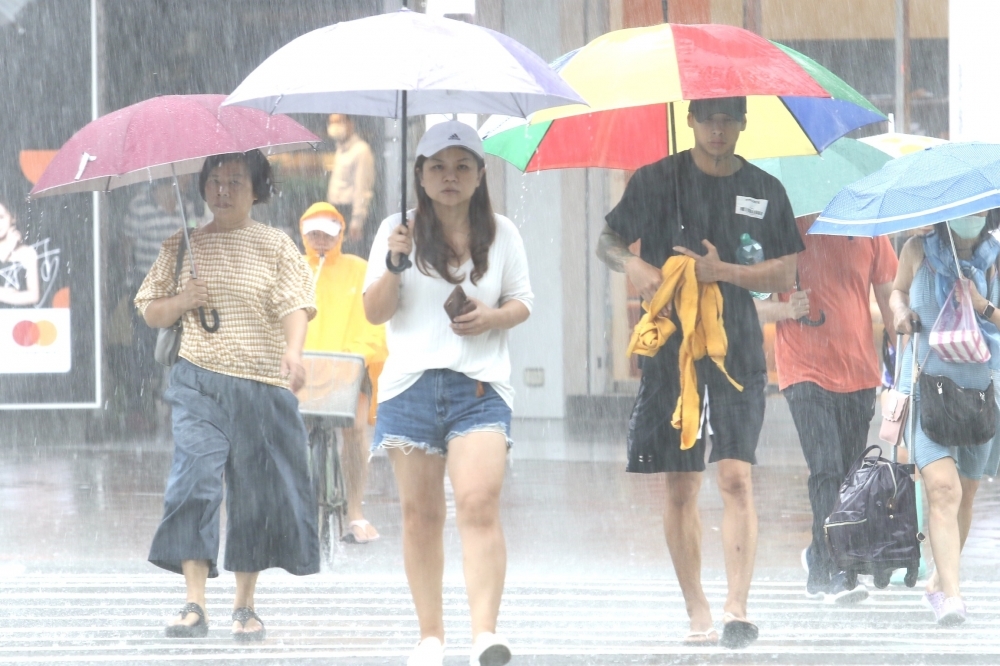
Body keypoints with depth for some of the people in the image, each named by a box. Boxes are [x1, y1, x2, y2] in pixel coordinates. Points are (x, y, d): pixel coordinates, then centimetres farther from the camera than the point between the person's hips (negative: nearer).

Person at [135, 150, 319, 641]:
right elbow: (150, 311, 18)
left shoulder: (276, 246, 6)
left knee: (255, 493, 2)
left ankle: (245, 606, 15)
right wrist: (180, 302, -4)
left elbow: (294, 305, -8)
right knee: (195, 480, -14)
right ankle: (194, 604, -14)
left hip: (262, 384, 0)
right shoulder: (183, 246, 11)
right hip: (199, 382, 0)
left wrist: (293, 351, -27)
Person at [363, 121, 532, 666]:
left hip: (480, 385, -1)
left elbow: (522, 302, 15)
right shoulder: (398, 231, 8)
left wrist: (494, 317, -6)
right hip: (410, 383, 1)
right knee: (420, 513, 4)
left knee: (479, 504, -17)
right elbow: (374, 312, 5)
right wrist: (395, 264, -12)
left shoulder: (500, 234, 10)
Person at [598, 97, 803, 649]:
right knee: (679, 487, 3)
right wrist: (632, 265, -11)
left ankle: (737, 607, -18)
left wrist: (723, 271, -10)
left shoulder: (764, 190, 7)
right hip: (670, 348, 1)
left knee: (735, 476, -14)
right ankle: (697, 612, 10)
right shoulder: (656, 181, 5)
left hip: (738, 349, -1)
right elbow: (608, 242, 11)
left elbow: (785, 276, 6)